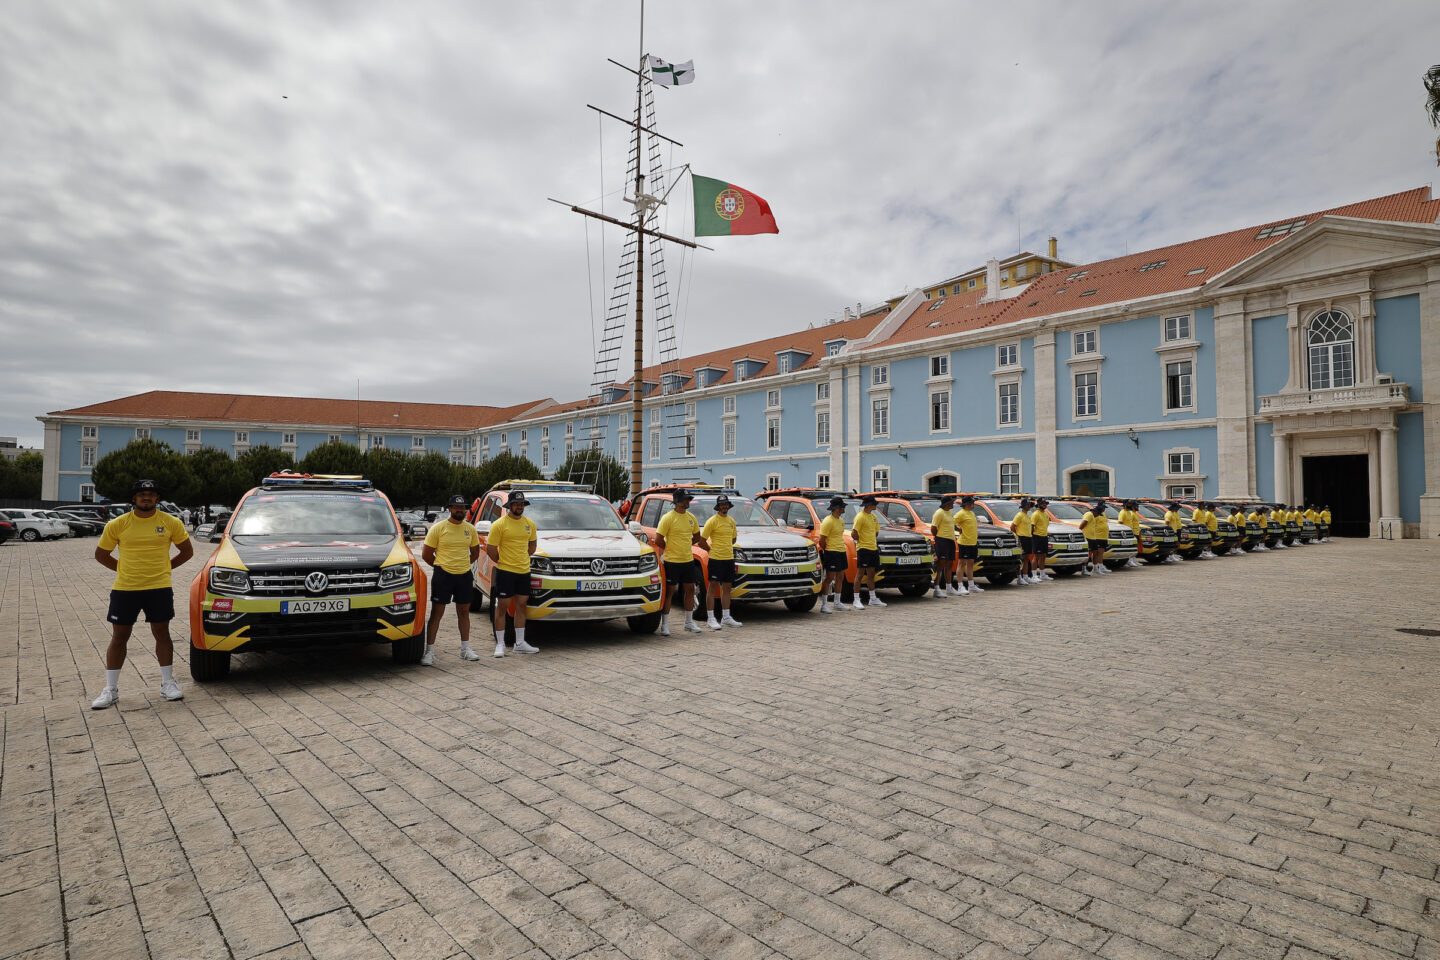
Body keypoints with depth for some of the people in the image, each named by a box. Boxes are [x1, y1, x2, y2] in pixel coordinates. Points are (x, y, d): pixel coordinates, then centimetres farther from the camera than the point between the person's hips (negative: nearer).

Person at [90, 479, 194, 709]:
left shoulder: (171, 523, 0)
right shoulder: (117, 524, 0)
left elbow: (187, 551, 10)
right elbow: (101, 554, 12)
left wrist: (163, 568, 5)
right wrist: (124, 568, 4)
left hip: (159, 588, -1)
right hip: (124, 589, 1)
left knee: (162, 634, 6)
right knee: (119, 638, 8)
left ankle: (167, 683, 17)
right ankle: (110, 689, 18)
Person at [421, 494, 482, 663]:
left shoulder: (470, 529, 7)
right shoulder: (438, 528, -5)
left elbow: (475, 553, 18)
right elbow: (426, 554, -2)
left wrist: (462, 565, 10)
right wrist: (441, 566, 5)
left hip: (465, 575, 4)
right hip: (443, 575, -4)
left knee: (464, 612, 12)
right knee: (437, 613, -1)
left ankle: (465, 649, 23)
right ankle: (429, 651, 4)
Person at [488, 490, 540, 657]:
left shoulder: (529, 523, 8)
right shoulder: (499, 524, -9)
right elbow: (490, 549, -7)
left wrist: (522, 560, 10)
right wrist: (504, 562, 1)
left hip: (524, 571, 5)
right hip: (505, 572, -5)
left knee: (521, 606, 11)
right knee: (502, 607, 0)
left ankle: (520, 643, 20)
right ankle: (500, 644, 9)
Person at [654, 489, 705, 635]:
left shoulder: (691, 517, 9)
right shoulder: (668, 518, -11)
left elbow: (697, 537, 21)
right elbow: (658, 540, -13)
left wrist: (683, 546, 11)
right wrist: (671, 549, 0)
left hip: (688, 560, 6)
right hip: (672, 562, -6)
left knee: (690, 590, 12)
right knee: (669, 592, 0)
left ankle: (689, 623, 24)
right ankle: (665, 625, 8)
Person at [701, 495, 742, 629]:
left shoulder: (731, 521, 12)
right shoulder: (712, 521, -8)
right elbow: (702, 539, -8)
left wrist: (726, 547, 13)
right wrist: (711, 549, -2)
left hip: (729, 558, 7)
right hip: (715, 559, -6)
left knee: (727, 588, 10)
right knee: (713, 587, -1)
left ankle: (726, 618, 19)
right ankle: (710, 619, 4)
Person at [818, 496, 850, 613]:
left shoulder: (841, 520, 14)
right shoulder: (828, 521, -15)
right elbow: (822, 540, -15)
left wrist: (842, 548, 16)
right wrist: (827, 552, -4)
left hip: (841, 552, 9)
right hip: (832, 553, -9)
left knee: (840, 578, 13)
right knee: (829, 578, -6)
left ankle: (837, 603, 23)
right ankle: (824, 605, -1)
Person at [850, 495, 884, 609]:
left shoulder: (874, 517, 13)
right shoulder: (860, 517, -13)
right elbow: (853, 533, -18)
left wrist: (873, 542, 14)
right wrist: (862, 541, -5)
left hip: (873, 548, 8)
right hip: (863, 549, -8)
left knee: (871, 575, 15)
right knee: (860, 574, -3)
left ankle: (873, 599, 23)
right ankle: (857, 600, 1)